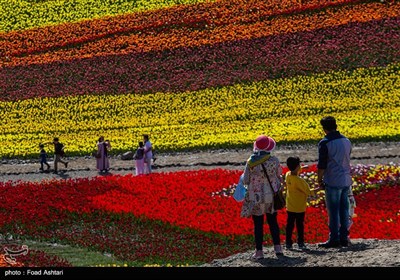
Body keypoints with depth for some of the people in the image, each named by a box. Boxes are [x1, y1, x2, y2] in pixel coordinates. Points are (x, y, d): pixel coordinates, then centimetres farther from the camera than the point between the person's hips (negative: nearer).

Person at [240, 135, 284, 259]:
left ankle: (259, 251, 7)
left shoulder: (250, 163, -15)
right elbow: (279, 174, 4)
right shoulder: (274, 160, -10)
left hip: (256, 198, -2)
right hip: (272, 196, 2)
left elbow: (245, 181, -8)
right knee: (273, 221, 17)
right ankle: (277, 247, 17)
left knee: (258, 224, 5)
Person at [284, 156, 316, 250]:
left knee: (289, 225, 10)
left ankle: (288, 243, 12)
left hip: (290, 206, 6)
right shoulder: (299, 180, -23)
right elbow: (308, 191, -16)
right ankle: (300, 243, 12)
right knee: (300, 225, 6)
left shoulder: (287, 175, -5)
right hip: (299, 207, -6)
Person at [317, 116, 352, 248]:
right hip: (346, 180, 6)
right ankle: (344, 238, 14)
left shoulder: (325, 143, -12)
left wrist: (319, 180, 1)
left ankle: (334, 239, 2)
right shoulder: (346, 141, 9)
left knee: (333, 211, -1)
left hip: (333, 182, -6)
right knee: (344, 210, 11)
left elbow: (322, 165, -12)